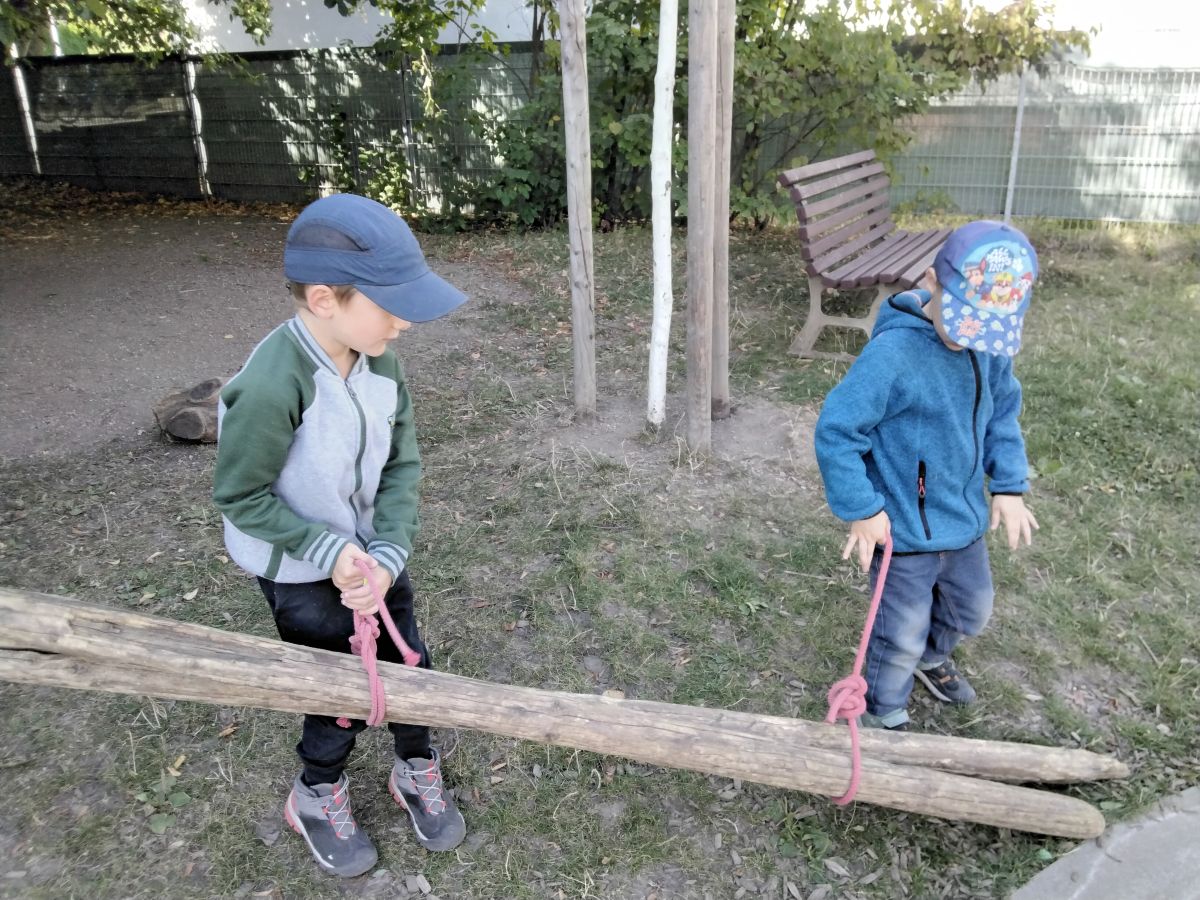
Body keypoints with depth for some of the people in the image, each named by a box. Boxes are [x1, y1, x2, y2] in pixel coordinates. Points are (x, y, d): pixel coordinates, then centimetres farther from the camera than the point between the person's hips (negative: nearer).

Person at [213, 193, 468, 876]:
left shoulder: (381, 361, -15)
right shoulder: (270, 388, -34)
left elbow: (402, 465, -8)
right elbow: (239, 497, -22)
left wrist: (388, 556, -18)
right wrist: (329, 551, -24)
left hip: (372, 551, 5)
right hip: (299, 568, -5)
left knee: (407, 664, 14)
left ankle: (419, 771, 42)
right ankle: (319, 796, 40)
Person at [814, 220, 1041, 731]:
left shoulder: (991, 343, -6)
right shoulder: (894, 352, -29)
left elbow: (1002, 412, 10)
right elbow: (835, 430, -25)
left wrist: (1008, 485, 4)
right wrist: (862, 509, -22)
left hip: (964, 518, 7)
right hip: (903, 529, -7)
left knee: (971, 610, 28)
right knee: (902, 633, 9)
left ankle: (931, 660, 60)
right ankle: (885, 717, 37)